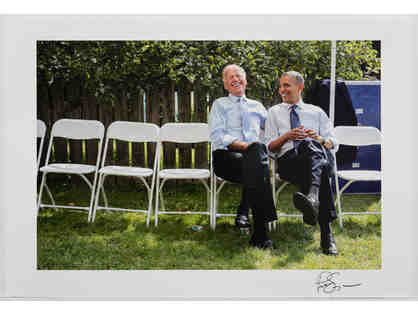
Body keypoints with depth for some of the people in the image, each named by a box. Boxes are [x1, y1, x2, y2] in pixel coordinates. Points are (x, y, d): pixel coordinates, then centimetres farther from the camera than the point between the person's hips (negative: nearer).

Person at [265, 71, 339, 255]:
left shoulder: (317, 112, 28)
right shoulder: (274, 112, 26)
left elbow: (334, 144, 18)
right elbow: (269, 147, 14)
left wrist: (318, 138, -6)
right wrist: (286, 137, -7)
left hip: (319, 154, 1)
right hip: (288, 160, 0)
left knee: (311, 145, -40)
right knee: (320, 170, -38)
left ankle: (312, 198, -67)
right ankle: (326, 233, -52)